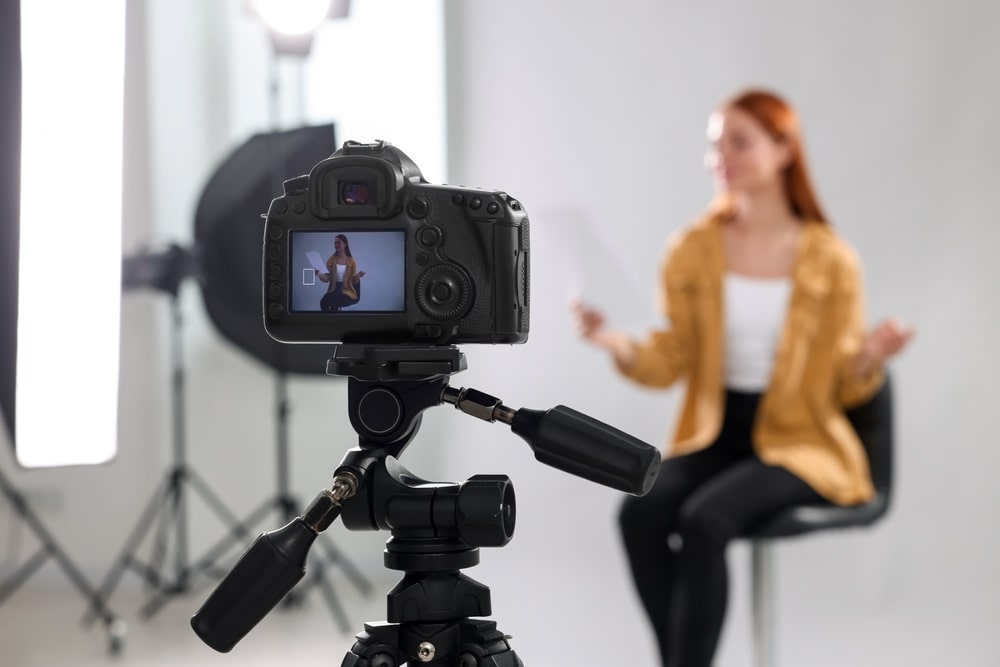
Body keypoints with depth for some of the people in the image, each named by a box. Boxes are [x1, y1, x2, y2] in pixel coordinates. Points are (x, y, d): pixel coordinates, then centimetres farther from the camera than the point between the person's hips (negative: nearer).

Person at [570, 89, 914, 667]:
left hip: (799, 444, -3)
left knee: (704, 520, -31)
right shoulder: (694, 250, 4)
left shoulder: (830, 260, -3)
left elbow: (843, 387, -1)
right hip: (714, 434, 3)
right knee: (641, 511, -27)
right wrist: (616, 343, -20)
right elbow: (670, 362, -2)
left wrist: (871, 358, -22)